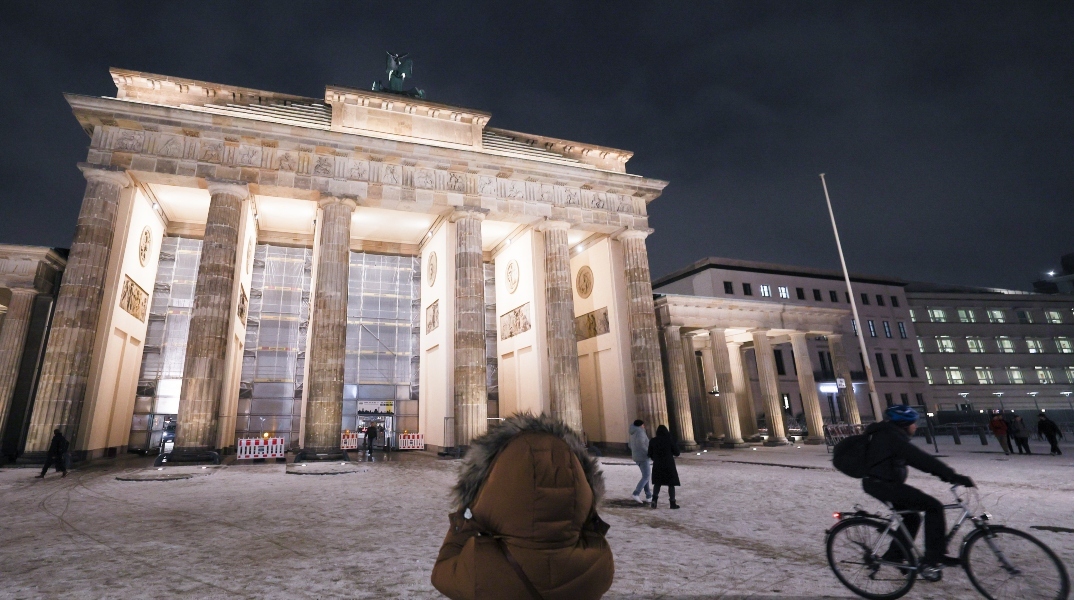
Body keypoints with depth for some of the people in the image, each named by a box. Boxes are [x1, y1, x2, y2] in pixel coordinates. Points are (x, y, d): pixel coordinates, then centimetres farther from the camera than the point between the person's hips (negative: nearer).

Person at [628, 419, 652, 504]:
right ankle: (636, 493, -20)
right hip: (643, 457, -9)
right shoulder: (640, 432, -15)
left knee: (646, 475, 15)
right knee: (646, 477, -8)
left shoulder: (634, 433, 14)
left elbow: (630, 444, 22)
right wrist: (649, 452, -18)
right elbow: (640, 444, -26)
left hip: (637, 457, 10)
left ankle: (648, 496, 15)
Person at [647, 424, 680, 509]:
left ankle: (654, 499, -2)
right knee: (671, 484, 12)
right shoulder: (669, 440, -10)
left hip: (657, 465, 2)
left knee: (657, 483, 17)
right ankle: (672, 503, 12)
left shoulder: (652, 441, -4)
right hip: (669, 465, -2)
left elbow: (650, 454, 1)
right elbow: (677, 453, -3)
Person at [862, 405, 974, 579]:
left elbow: (915, 459, 17)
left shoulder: (889, 434, 15)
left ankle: (894, 555, 32)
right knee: (934, 506, -8)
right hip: (884, 485, -11)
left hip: (877, 483, 11)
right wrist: (952, 475, -24)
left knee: (912, 517, 22)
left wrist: (944, 474, 11)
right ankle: (933, 560, -4)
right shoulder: (892, 436, -17)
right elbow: (920, 458, -25)